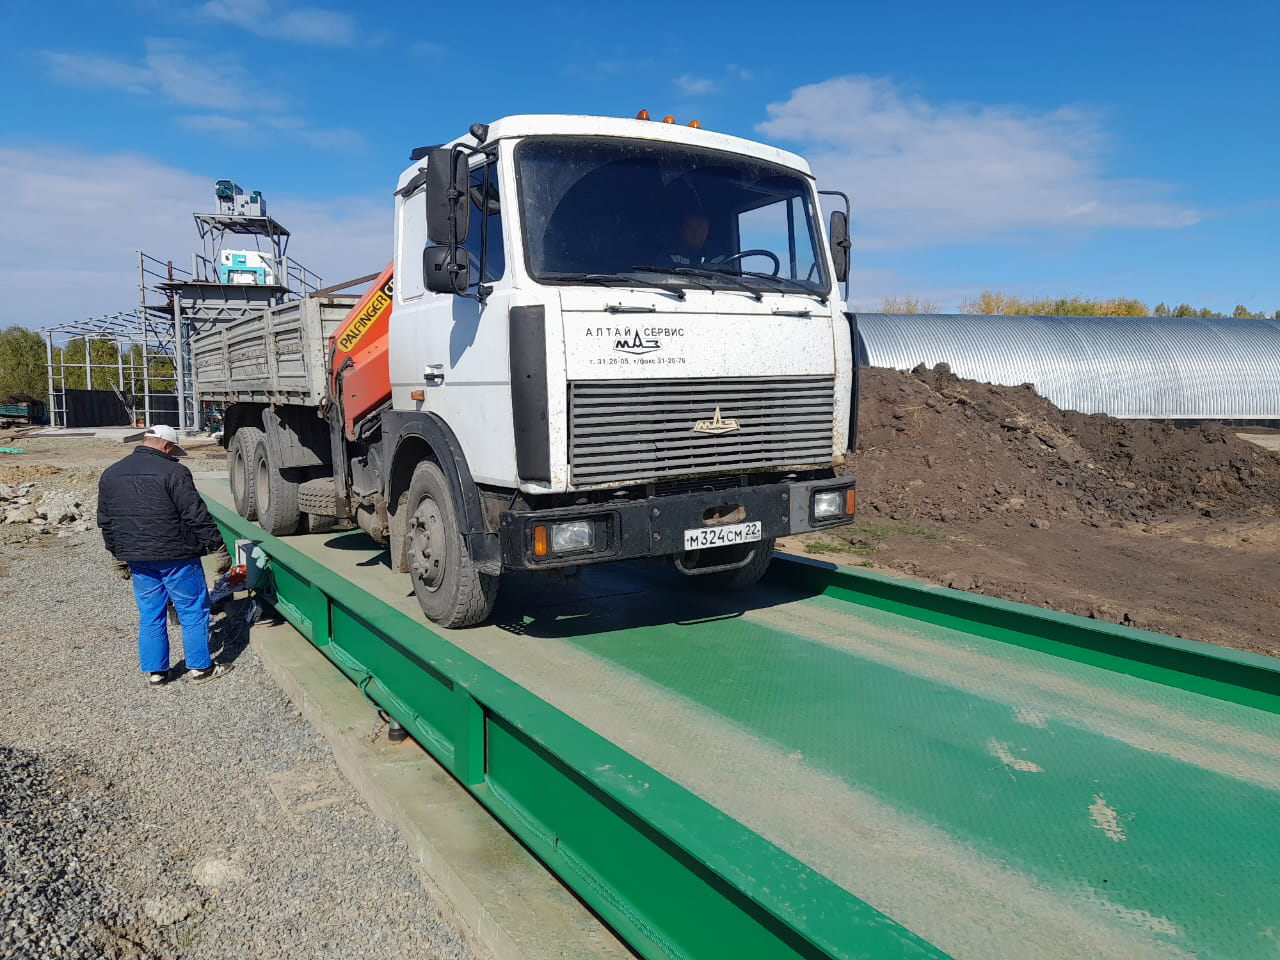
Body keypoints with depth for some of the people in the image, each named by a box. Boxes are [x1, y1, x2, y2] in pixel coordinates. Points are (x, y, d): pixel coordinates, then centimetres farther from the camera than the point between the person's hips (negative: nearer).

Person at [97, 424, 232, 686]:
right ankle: (200, 668, 11)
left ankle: (155, 671, 21)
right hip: (176, 557, -6)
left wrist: (119, 555, 24)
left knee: (150, 615, 15)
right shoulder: (172, 472, -14)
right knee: (193, 611, 5)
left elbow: (105, 521, 16)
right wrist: (218, 547, -9)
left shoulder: (110, 475, 9)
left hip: (137, 559, 6)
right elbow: (196, 516, -16)